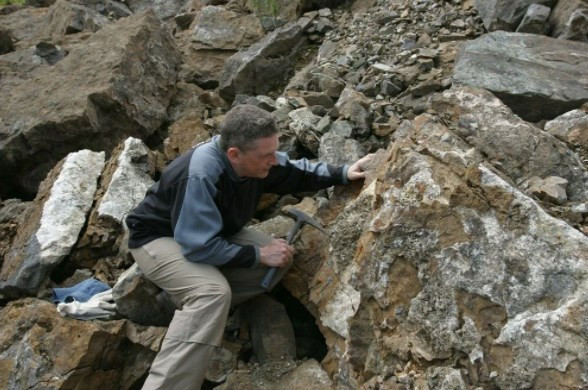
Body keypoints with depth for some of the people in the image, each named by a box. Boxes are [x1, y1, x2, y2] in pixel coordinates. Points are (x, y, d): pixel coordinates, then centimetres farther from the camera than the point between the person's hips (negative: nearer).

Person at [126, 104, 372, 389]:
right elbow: (200, 247, -35)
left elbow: (296, 172, 6)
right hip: (158, 239, -8)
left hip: (213, 233, 8)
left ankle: (188, 301, -4)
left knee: (280, 259, -7)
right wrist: (259, 254, -28)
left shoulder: (254, 159, -13)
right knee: (213, 292, -35)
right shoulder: (199, 177, -37)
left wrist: (343, 174, -4)